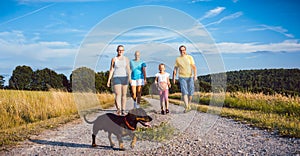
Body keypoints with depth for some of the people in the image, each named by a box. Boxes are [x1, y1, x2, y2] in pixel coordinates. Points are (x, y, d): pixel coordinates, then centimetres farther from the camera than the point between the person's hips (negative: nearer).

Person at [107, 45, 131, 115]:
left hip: (124, 78, 2)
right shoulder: (114, 59, 4)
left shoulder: (126, 59, 7)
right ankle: (118, 109, -32)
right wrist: (109, 80, 0)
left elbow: (128, 69, 0)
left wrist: (129, 77, -14)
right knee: (118, 94, -17)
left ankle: (123, 110, 15)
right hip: (116, 78, -2)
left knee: (124, 95, 6)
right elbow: (111, 70, 5)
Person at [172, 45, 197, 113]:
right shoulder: (178, 59, 6)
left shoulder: (190, 57, 2)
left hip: (190, 77, 1)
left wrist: (195, 75, -17)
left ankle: (189, 105, 24)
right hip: (182, 77, -1)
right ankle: (186, 107, -18)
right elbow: (175, 69, 8)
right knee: (184, 92, -13)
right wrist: (174, 78, 1)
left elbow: (194, 67, -4)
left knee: (190, 92, 4)